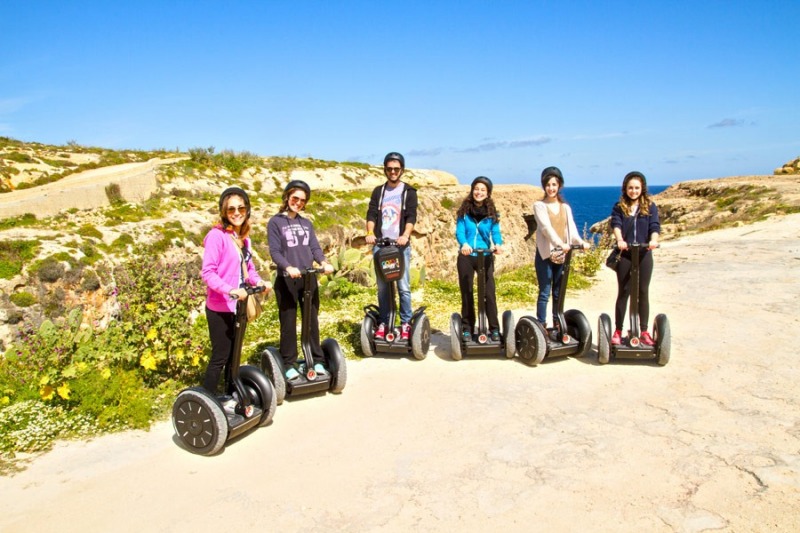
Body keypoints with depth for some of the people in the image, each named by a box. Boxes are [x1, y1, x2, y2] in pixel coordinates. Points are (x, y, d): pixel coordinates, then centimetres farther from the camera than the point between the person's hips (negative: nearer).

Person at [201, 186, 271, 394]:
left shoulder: (243, 237, 9)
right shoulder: (216, 235, -15)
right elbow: (207, 272, -21)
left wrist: (259, 282, -3)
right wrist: (230, 290, -33)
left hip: (239, 306, 8)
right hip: (220, 308, -7)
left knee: (234, 355, 18)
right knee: (220, 357, -1)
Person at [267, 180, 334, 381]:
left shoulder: (307, 223, 14)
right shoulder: (275, 222, -1)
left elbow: (315, 247, 5)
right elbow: (275, 251, -10)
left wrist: (323, 263, -16)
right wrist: (288, 267, -29)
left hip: (309, 278, 4)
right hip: (286, 280, -4)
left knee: (312, 321, 9)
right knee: (288, 323, 3)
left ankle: (317, 360, 18)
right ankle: (289, 364, 11)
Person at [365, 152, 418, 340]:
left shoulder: (409, 191, 5)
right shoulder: (378, 191, 14)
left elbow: (411, 217, -7)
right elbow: (371, 214, 4)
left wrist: (406, 235, -25)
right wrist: (370, 233, -15)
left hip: (401, 245, -2)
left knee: (403, 287, -3)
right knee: (382, 287, 6)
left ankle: (406, 323, 6)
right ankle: (384, 322, 15)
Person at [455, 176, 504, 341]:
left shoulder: (492, 213, 4)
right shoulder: (464, 211, 2)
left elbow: (496, 232, -5)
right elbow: (459, 231, -10)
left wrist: (498, 244, -27)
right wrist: (464, 244, -31)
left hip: (485, 257, 0)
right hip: (466, 257, 0)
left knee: (489, 293, -3)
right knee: (466, 294, 7)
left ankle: (494, 329, 6)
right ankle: (467, 328, 17)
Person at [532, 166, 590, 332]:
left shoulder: (565, 207, 14)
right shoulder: (539, 205, -2)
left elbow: (571, 228, 2)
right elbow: (546, 227, -17)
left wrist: (581, 242, -18)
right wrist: (560, 243, -32)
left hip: (562, 255, 5)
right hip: (545, 254, -4)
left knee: (558, 293, 9)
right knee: (545, 292, -4)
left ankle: (557, 325, 17)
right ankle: (541, 325, 1)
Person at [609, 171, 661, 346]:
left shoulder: (650, 206, 6)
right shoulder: (619, 207, 5)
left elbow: (655, 226, -7)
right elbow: (616, 224, -11)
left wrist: (653, 240, -28)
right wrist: (619, 240, -31)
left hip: (644, 255, 1)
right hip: (624, 255, -1)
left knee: (643, 292, 6)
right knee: (623, 292, 3)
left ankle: (644, 331, 15)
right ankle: (617, 331, 9)